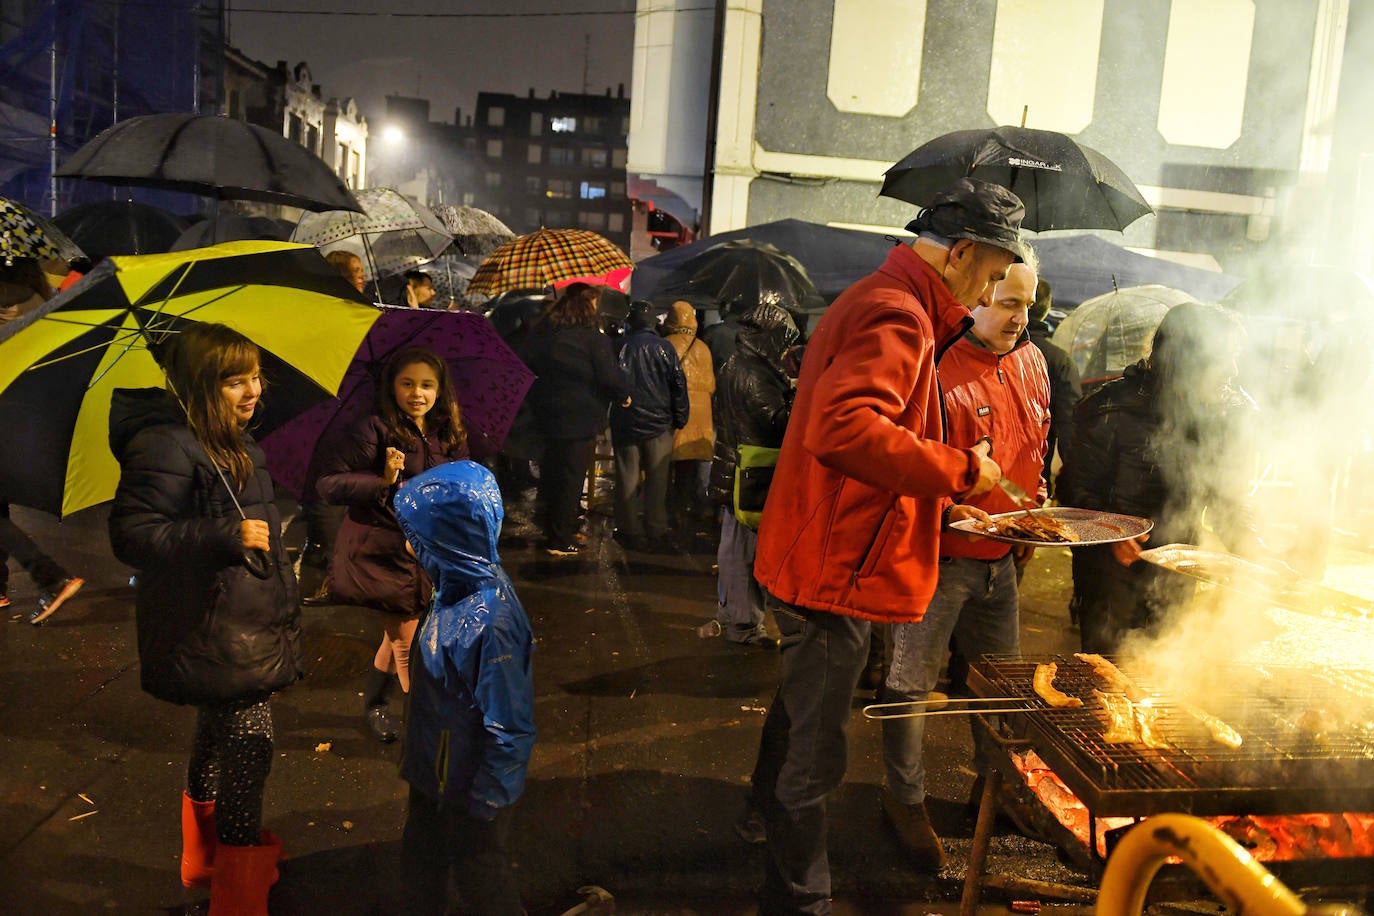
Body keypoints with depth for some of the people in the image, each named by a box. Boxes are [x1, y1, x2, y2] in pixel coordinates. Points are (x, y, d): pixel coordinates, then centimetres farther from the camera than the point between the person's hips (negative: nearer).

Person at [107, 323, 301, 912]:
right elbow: (131, 534, -25)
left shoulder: (234, 441, 10)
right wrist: (227, 537, -30)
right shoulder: (166, 445, -21)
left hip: (241, 621, 10)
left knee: (218, 733, 23)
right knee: (248, 740, -6)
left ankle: (205, 854, 43)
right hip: (211, 633, -10)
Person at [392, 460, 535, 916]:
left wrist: (486, 801, -17)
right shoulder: (460, 583, -9)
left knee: (479, 873, 18)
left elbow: (509, 726, -27)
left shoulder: (492, 621, -35)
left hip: (470, 784, -8)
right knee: (421, 861, 28)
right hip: (435, 769, 8)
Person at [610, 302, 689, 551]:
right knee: (656, 479, 7)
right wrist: (680, 418, 6)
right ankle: (656, 533, 11)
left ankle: (632, 531, 12)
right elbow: (678, 383, -3)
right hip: (659, 423, 0)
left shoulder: (620, 346, -4)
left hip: (625, 424, 0)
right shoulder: (664, 347, -5)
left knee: (628, 478, 7)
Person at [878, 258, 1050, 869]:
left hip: (1002, 558, 7)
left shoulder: (1031, 363, 8)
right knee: (913, 679, 3)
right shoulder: (942, 367, -17)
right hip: (941, 554, -7)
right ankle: (905, 800, 20)